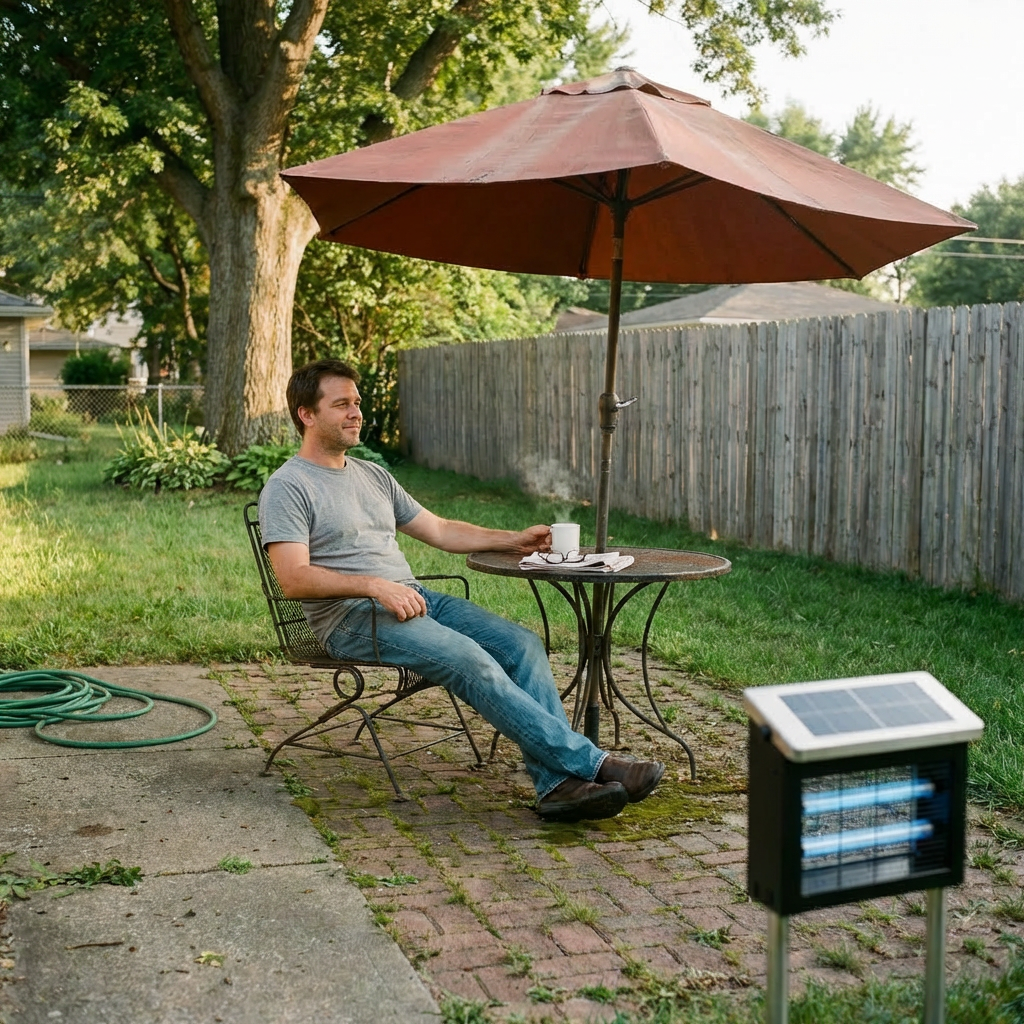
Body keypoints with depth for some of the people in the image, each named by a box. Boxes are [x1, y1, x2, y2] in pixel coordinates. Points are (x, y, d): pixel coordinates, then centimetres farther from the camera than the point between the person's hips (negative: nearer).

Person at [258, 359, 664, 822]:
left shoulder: (373, 476, 22)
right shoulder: (287, 488, -2)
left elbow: (440, 531, 24)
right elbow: (294, 579, -14)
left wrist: (514, 540, 13)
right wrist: (374, 584, -24)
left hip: (414, 598, 8)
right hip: (351, 618, -8)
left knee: (522, 643, -14)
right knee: (471, 661, -29)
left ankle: (557, 783, -25)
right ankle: (591, 763, -26)